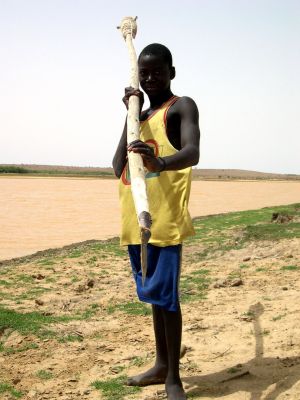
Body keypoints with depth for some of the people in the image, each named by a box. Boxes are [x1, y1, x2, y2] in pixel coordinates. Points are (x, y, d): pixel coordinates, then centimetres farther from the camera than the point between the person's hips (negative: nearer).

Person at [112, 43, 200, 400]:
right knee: (153, 293, 16)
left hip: (164, 217, -7)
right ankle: (161, 365, 29)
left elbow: (192, 152, -21)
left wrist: (161, 163, -43)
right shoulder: (139, 114, 20)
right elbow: (118, 167, 7)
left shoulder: (182, 107, 0)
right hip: (135, 219, 7)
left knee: (166, 295, -5)